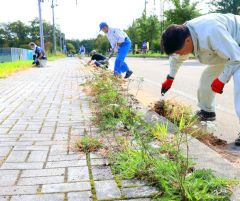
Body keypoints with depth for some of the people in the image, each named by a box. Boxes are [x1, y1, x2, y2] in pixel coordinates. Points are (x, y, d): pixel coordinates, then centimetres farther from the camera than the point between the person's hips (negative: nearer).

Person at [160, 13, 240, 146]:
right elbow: (176, 58, 10)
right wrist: (170, 78, 13)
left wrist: (222, 80, -26)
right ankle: (206, 111, 31)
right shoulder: (183, 34, -11)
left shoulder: (211, 33, -42)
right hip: (225, 49, 9)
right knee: (207, 77, 13)